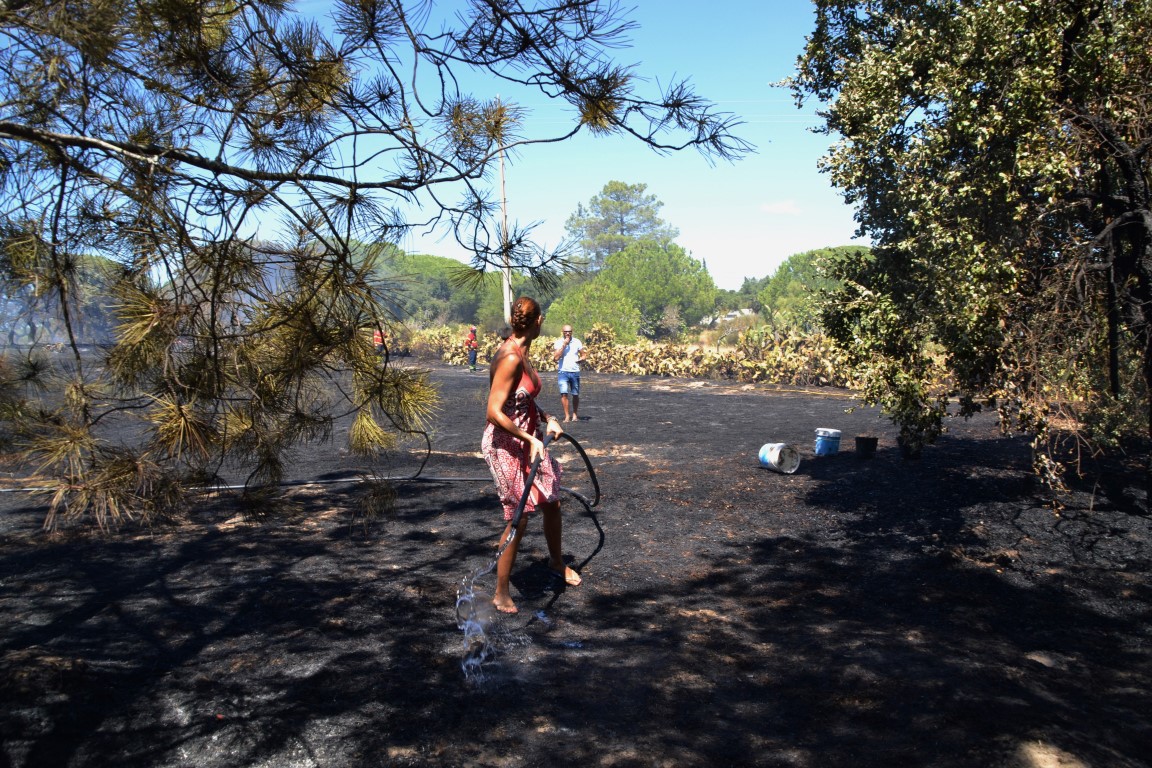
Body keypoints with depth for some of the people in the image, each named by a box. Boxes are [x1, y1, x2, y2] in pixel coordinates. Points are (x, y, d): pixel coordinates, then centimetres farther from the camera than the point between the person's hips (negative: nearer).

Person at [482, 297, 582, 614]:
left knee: (552, 503, 19)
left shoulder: (522, 353, 5)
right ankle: (501, 593, 15)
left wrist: (548, 419, 5)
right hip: (505, 444, -9)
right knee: (519, 518, -2)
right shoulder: (510, 358, -24)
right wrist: (531, 440, -25)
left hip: (528, 440, 9)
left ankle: (557, 563, 44)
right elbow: (495, 412, -27)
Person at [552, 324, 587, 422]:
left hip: (575, 371, 2)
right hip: (563, 371, -2)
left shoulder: (577, 342, 5)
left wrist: (581, 359, -10)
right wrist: (563, 345, -16)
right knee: (564, 393, -15)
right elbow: (556, 358, -13)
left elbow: (584, 354, 13)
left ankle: (575, 414, 24)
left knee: (575, 395, 8)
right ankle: (567, 416, -10)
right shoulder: (558, 342, -2)